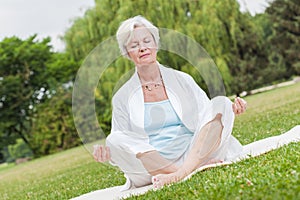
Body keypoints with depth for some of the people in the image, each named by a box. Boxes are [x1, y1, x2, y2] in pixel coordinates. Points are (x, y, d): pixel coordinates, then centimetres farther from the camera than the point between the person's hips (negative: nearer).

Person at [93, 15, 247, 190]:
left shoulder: (181, 80, 14)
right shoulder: (122, 98, 11)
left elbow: (208, 114, 13)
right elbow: (123, 144, 7)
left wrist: (231, 110, -7)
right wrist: (107, 154, -15)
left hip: (194, 152, 1)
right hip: (153, 165, -1)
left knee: (221, 103, -17)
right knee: (115, 140, -27)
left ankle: (182, 173, -36)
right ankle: (197, 169, -35)